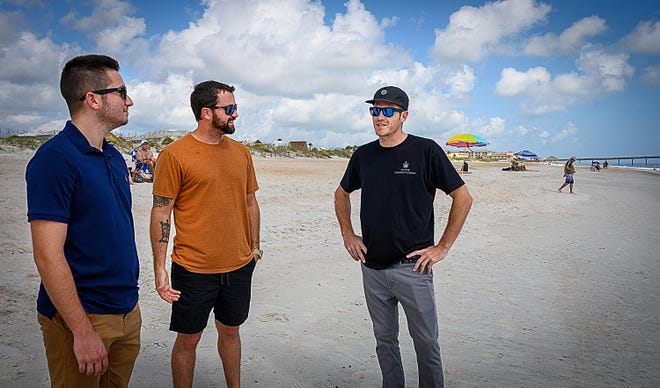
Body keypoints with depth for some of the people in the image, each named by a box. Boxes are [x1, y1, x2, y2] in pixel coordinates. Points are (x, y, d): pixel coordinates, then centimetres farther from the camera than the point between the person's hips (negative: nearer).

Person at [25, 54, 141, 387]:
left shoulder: (114, 157, 9)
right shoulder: (55, 159, -17)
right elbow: (47, 255, -21)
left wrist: (130, 298, 16)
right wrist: (83, 331, -21)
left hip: (128, 310, 8)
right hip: (82, 318, -8)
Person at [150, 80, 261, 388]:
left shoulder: (241, 152, 6)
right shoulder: (175, 154, -9)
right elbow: (161, 212, -9)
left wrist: (254, 247, 14)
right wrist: (160, 268, -11)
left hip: (240, 266, 5)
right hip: (193, 269, -4)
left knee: (230, 330, 19)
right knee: (188, 338, 10)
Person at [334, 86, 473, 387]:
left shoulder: (426, 150, -7)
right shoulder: (363, 155, 7)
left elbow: (463, 198, -4)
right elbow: (341, 194, 22)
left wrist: (442, 247, -7)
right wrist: (347, 234, 11)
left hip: (412, 268, -4)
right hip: (372, 267, 5)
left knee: (426, 342, 7)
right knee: (384, 340, 17)